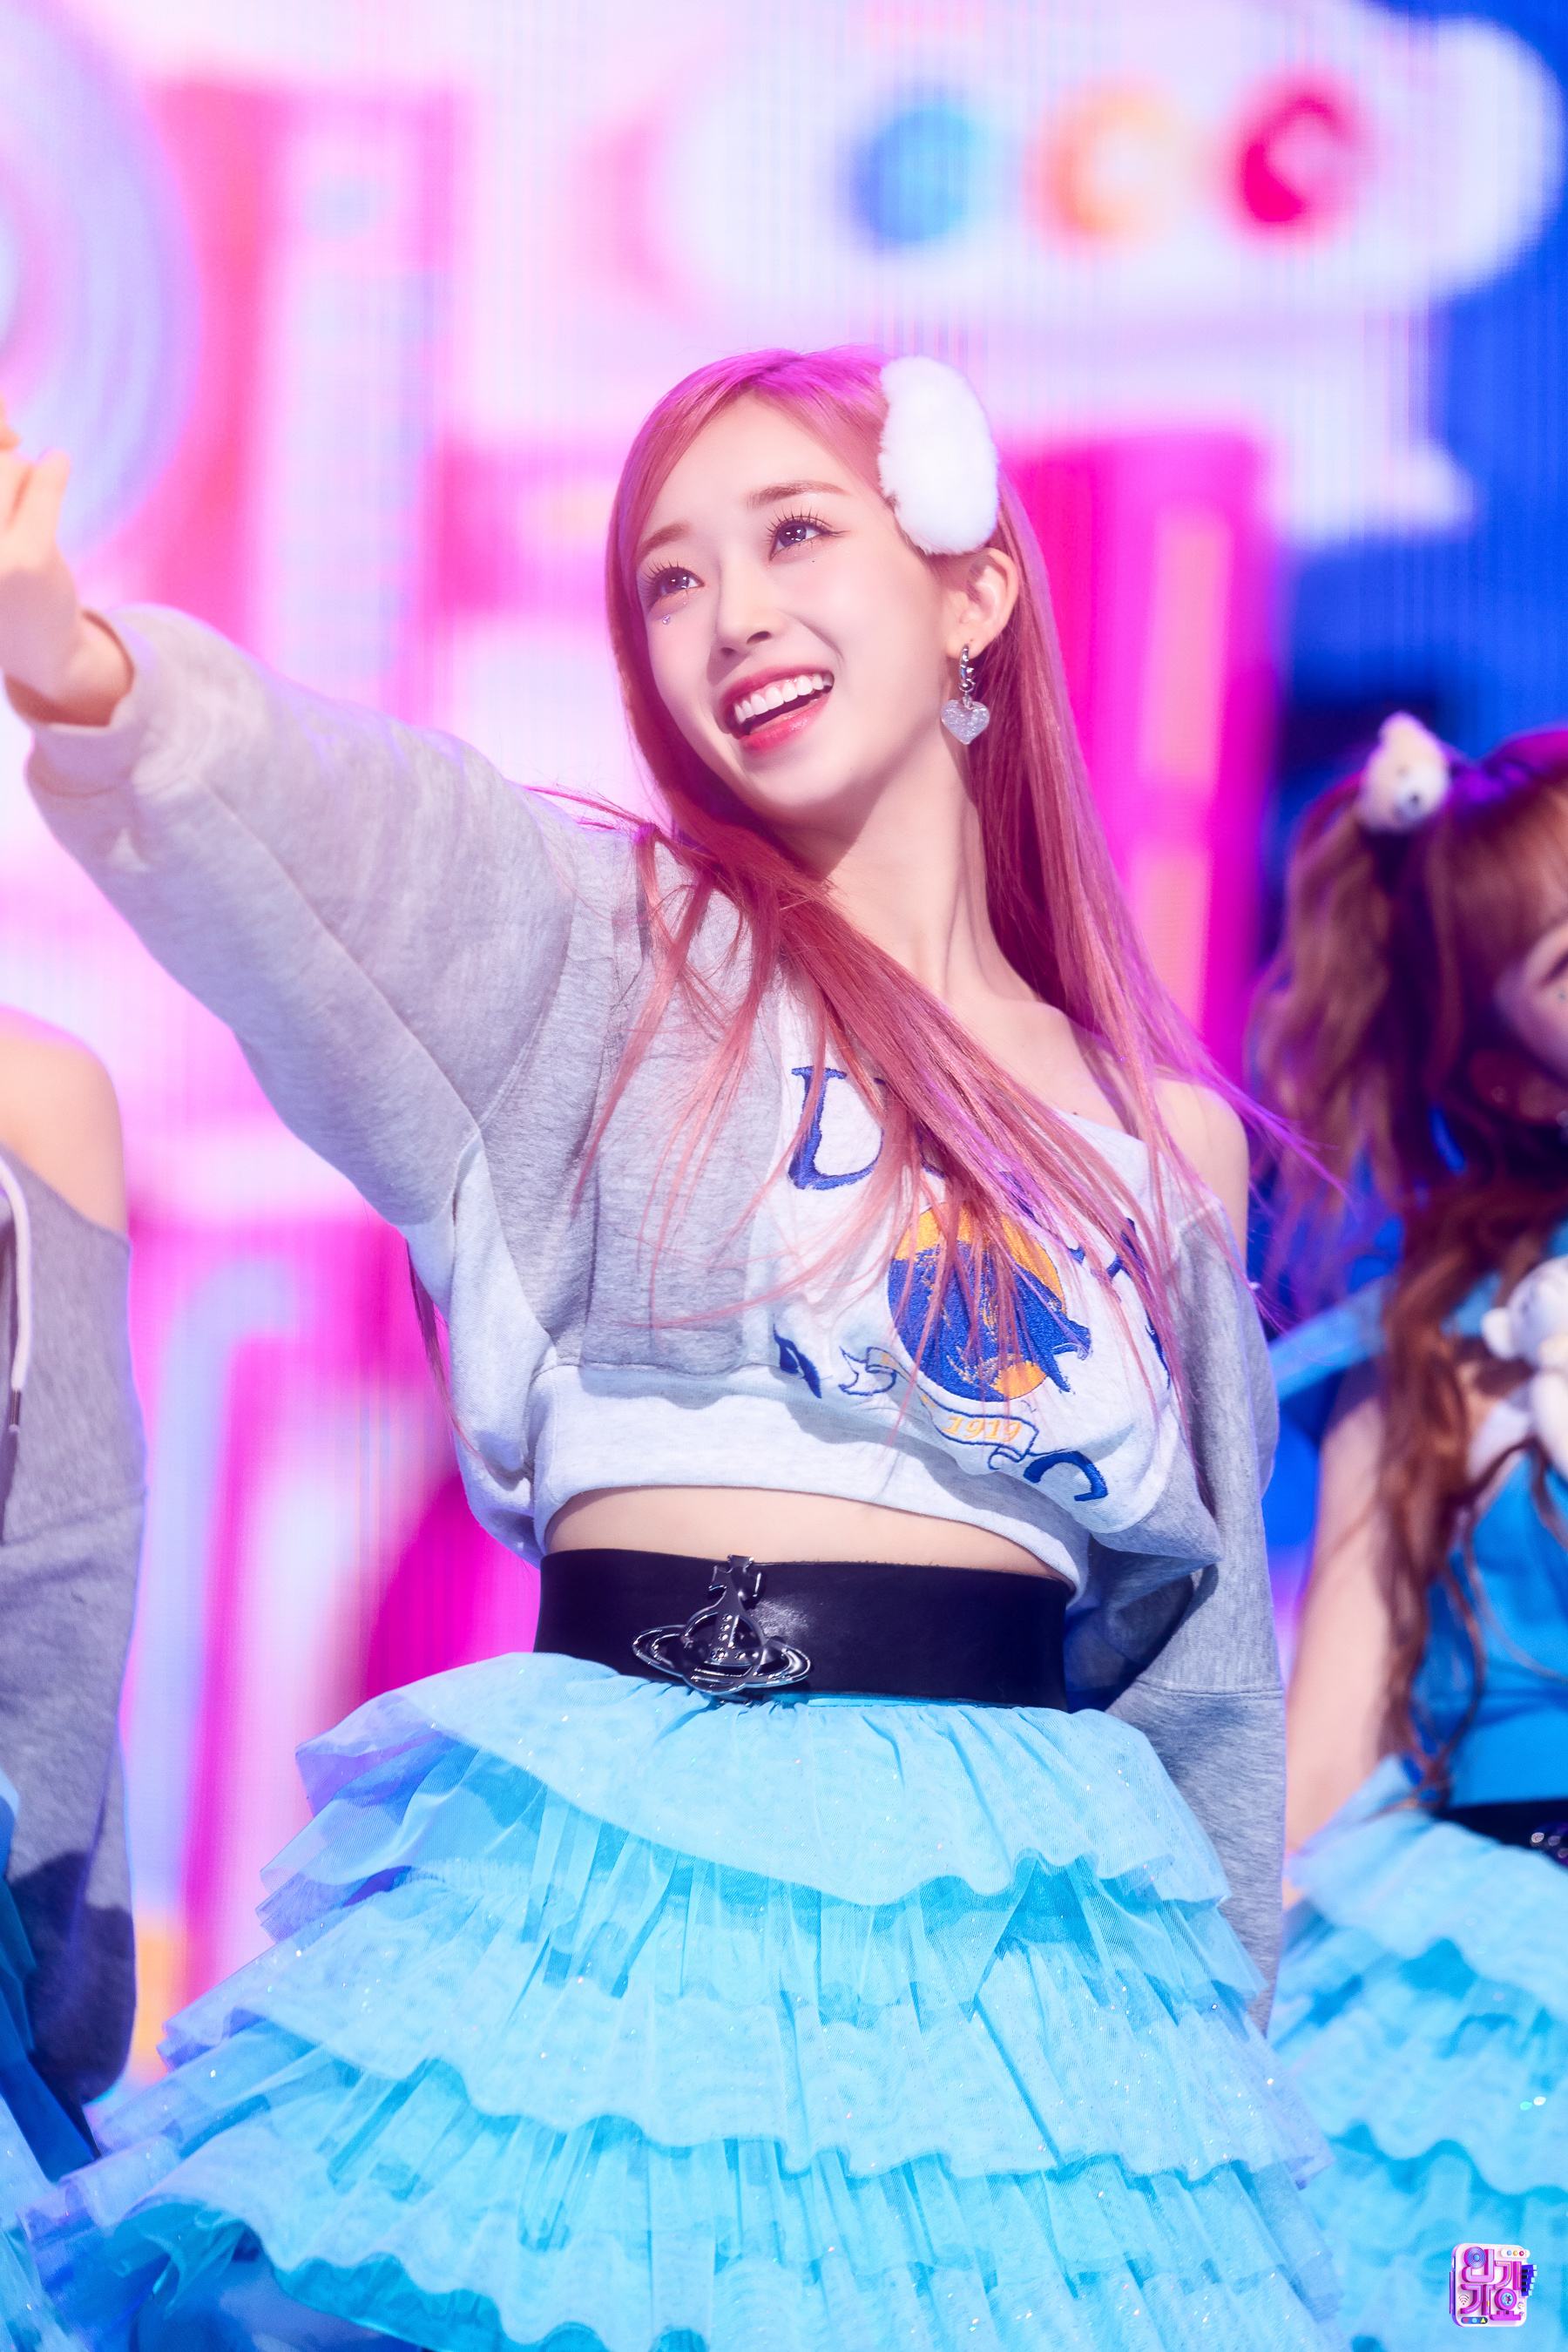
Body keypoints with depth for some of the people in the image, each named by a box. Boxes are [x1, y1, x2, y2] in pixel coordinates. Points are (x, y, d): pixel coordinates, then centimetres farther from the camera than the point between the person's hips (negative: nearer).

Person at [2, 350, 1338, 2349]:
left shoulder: (1171, 1149, 11)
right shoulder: (620, 961, 3)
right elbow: (327, 818, -19)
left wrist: (1210, 2038, 19)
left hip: (1016, 1931, 3)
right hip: (616, 1879, -2)